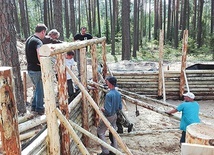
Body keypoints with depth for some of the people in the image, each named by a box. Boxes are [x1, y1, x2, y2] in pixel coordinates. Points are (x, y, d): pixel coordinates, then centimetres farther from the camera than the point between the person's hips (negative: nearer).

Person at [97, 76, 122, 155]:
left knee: (100, 132, 7)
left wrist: (103, 109, -9)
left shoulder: (109, 95, -27)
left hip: (108, 117, -8)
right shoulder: (118, 94, -2)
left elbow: (107, 111, -28)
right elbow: (120, 107, 6)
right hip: (114, 115, 8)